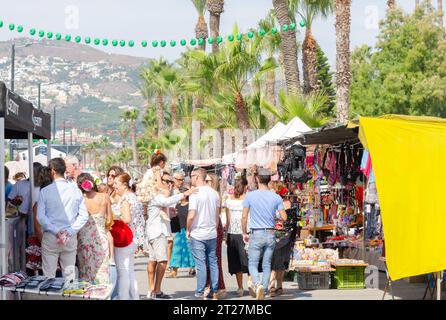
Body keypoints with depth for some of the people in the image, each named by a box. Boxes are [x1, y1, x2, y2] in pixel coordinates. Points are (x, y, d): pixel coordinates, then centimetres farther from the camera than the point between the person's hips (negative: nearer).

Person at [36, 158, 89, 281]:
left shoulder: (45, 191, -6)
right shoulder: (75, 191, 0)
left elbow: (40, 217, -10)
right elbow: (84, 216, -3)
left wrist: (57, 232, -10)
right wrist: (69, 232, -6)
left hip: (50, 238, -2)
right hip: (71, 238, 2)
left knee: (49, 276, 3)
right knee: (69, 275, 8)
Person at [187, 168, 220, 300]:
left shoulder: (195, 194, -14)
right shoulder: (214, 193, 6)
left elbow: (191, 216, -18)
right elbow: (217, 214, 12)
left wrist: (188, 230, -3)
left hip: (198, 234, -5)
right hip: (212, 234, 6)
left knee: (201, 264, -3)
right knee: (213, 263, 9)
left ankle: (200, 293, 0)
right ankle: (214, 292, 13)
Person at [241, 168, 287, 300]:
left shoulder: (250, 196, -6)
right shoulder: (276, 197, -1)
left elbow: (244, 217, -4)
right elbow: (284, 217, -1)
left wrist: (244, 233, 8)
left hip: (256, 234, -2)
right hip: (271, 234, 3)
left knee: (252, 264, 5)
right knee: (267, 265, 12)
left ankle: (258, 284, -20)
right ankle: (263, 291, 14)